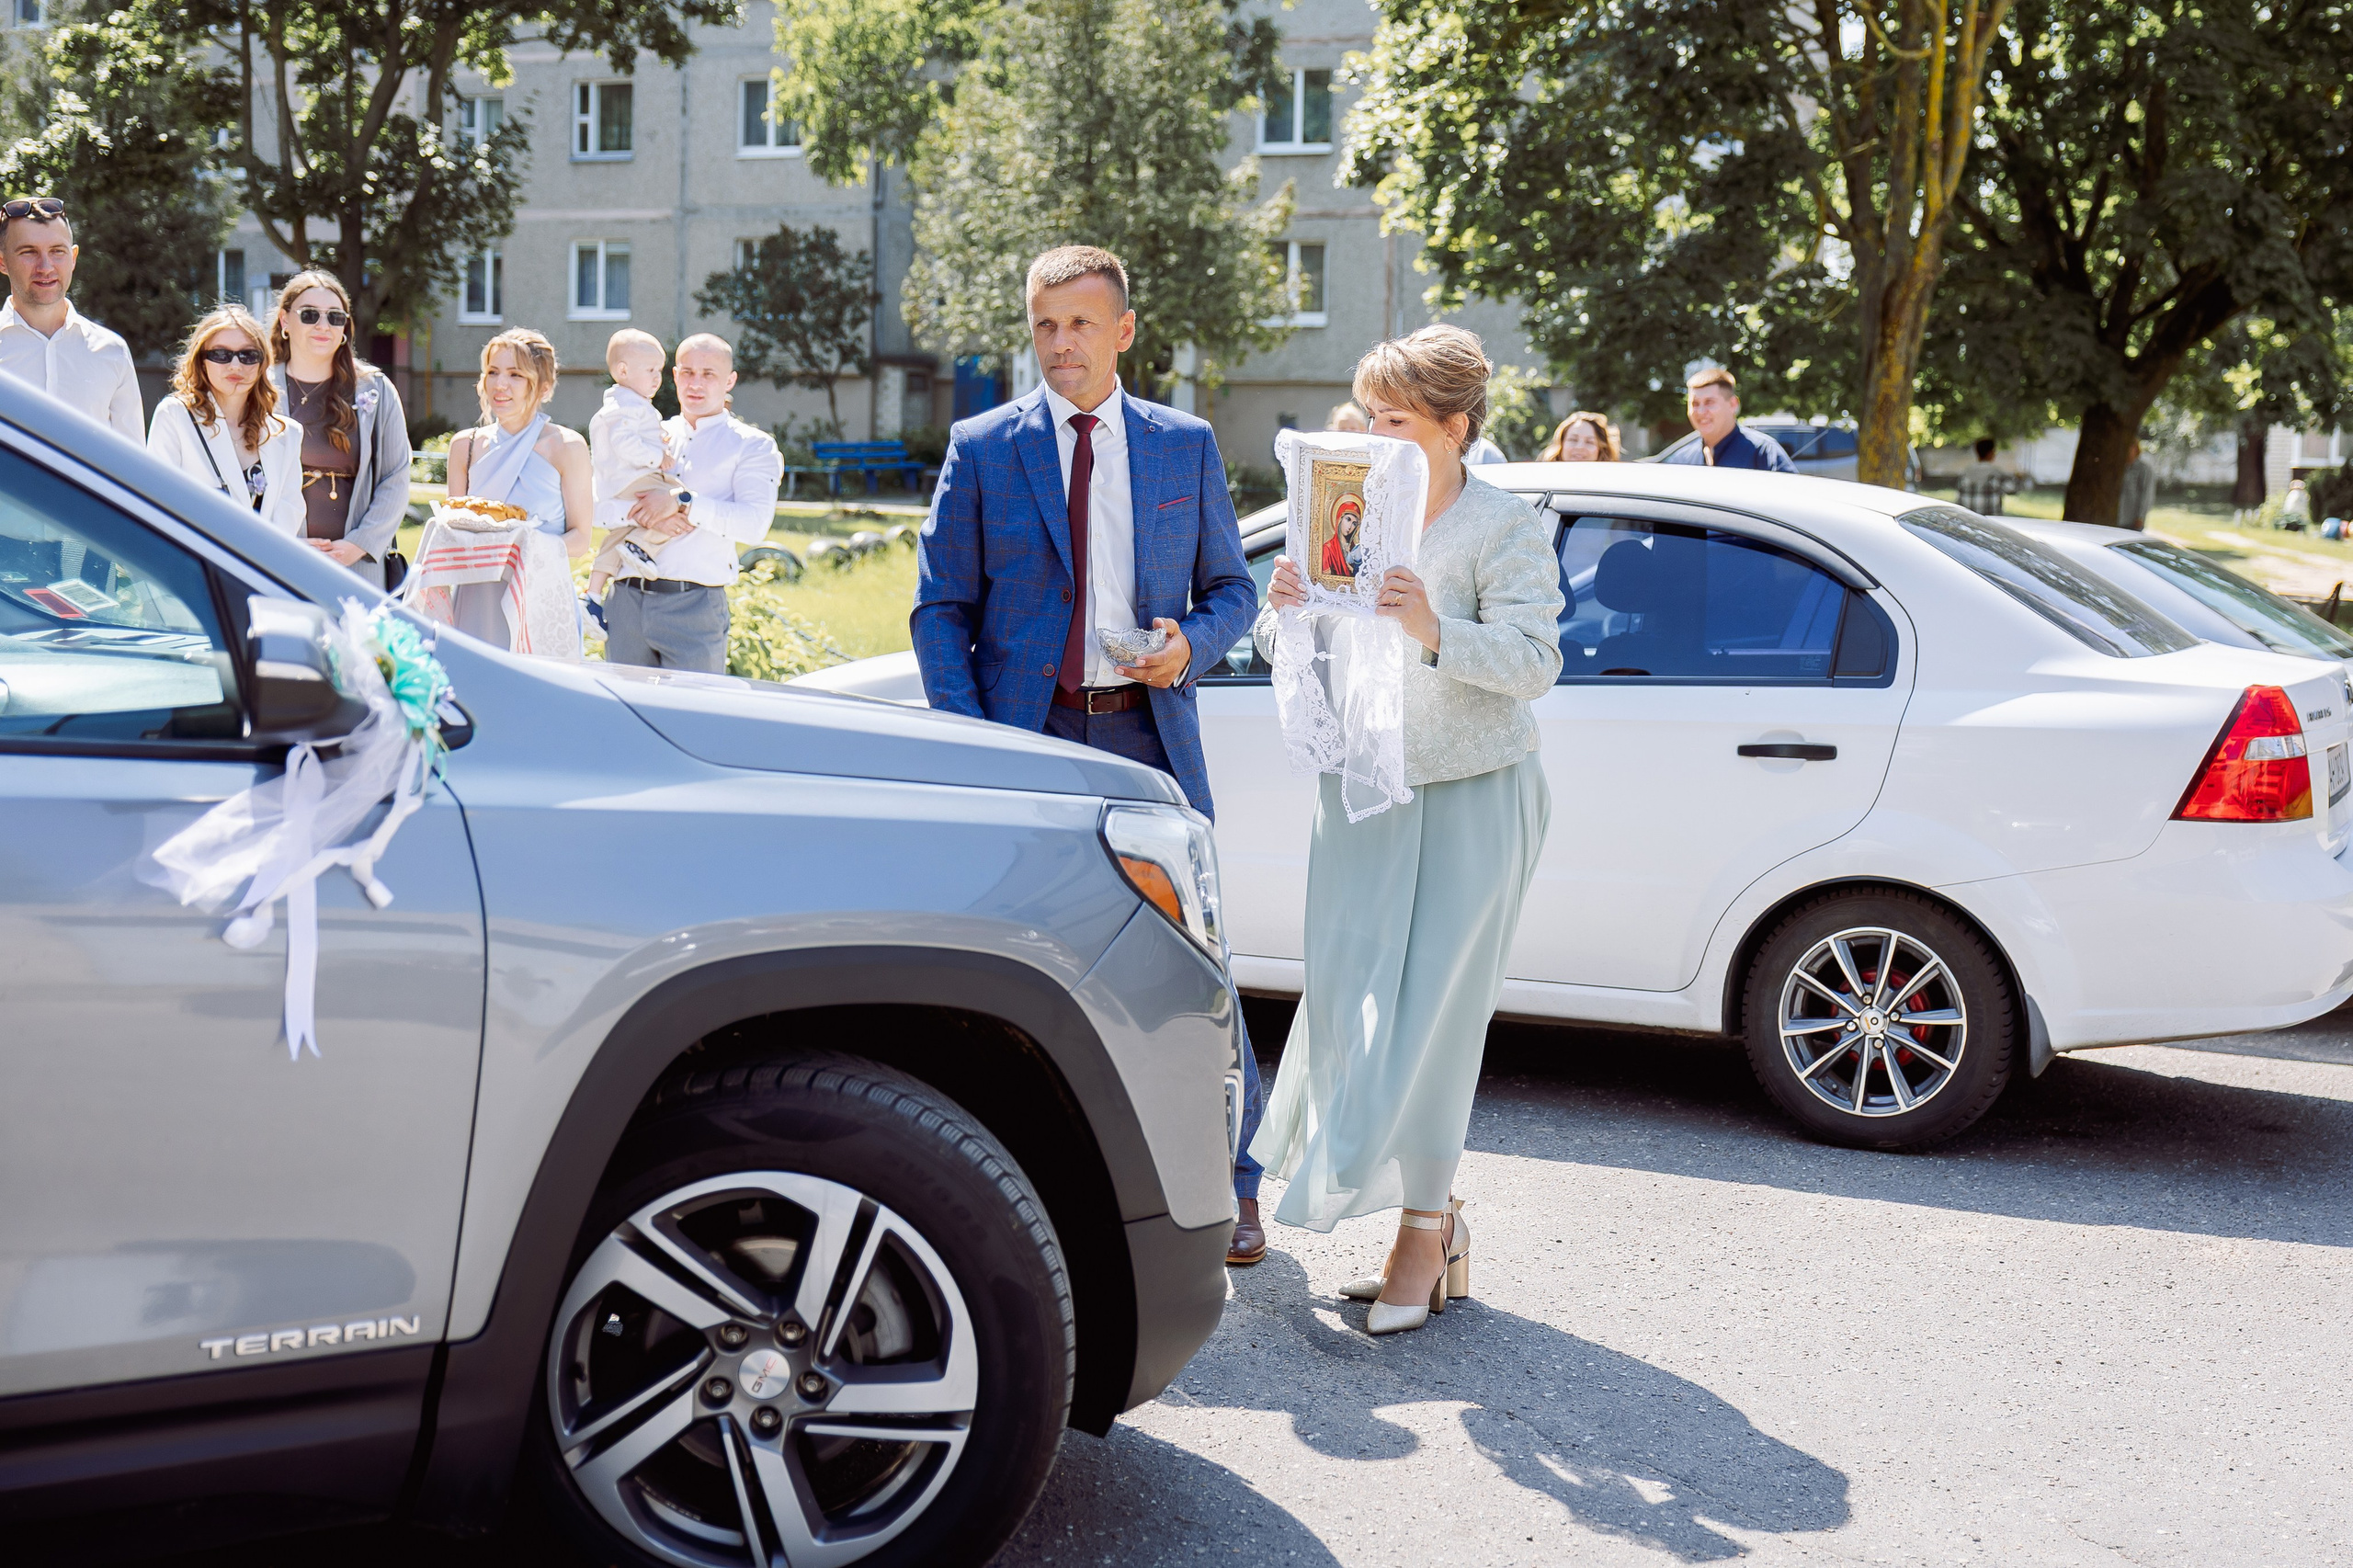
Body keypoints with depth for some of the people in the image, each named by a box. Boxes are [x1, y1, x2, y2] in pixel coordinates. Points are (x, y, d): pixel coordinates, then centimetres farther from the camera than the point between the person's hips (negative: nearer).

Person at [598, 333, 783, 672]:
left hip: (694, 607, -4)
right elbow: (596, 507, 8)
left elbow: (755, 523, -11)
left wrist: (682, 502, -16)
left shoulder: (753, 446, 6)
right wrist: (643, 513, -12)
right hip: (626, 601, 4)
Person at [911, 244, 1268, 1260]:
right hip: (1026, 734, 0)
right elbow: (939, 607, 3)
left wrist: (1192, 644, -8)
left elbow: (1231, 584, 14)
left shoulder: (1187, 446, 8)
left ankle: (1232, 1185, 15)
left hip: (1150, 734, 1)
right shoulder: (982, 449, 4)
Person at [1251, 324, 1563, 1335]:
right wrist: (1283, 611, -12)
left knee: (1432, 1016, -5)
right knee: (1351, 1004, 2)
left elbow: (1536, 661, -17)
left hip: (1471, 804, -5)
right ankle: (1433, 1217, 18)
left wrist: (1437, 631, -32)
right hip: (1361, 795, 5)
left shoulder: (1505, 527, -5)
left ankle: (1421, 1232, 8)